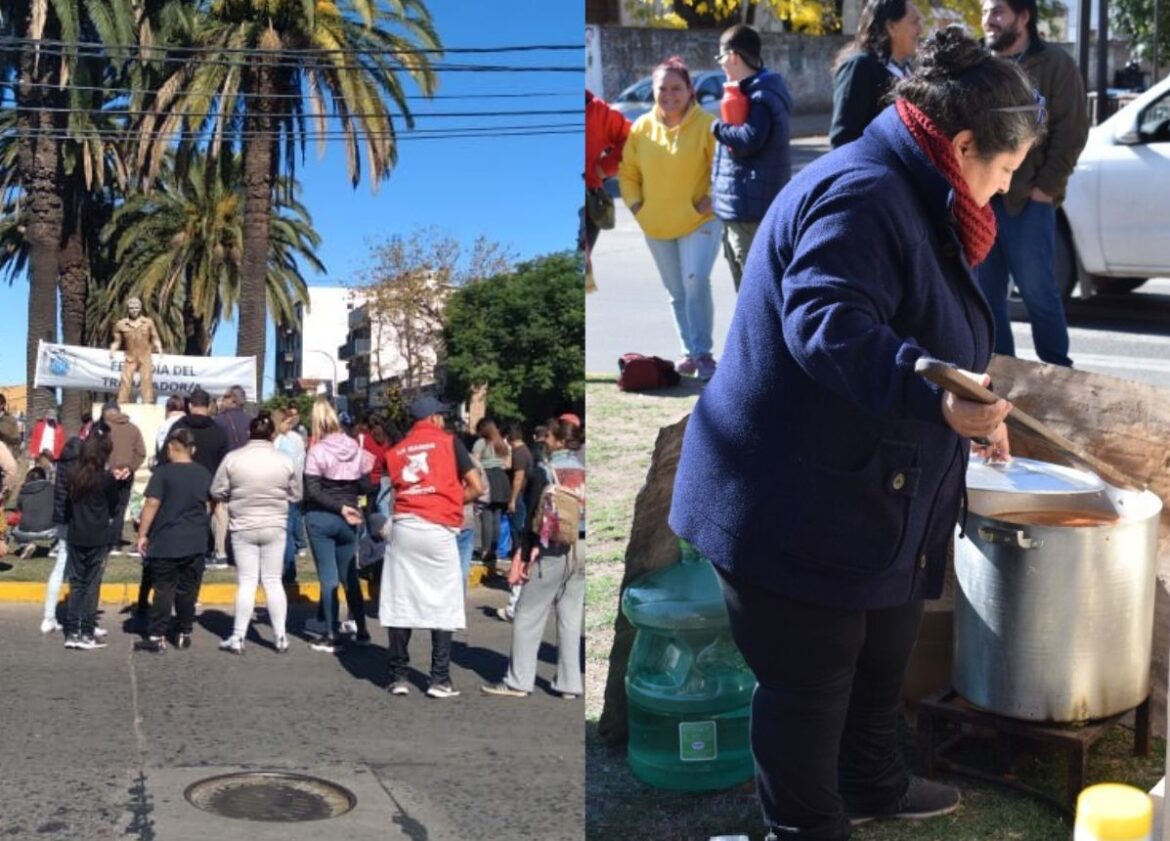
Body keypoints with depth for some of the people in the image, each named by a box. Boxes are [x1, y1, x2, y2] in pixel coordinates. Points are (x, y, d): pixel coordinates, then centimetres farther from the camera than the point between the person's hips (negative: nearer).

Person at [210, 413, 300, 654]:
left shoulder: (233, 458, -8)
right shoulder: (285, 461, -6)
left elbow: (217, 492, -2)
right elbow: (296, 496, 3)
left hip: (243, 527, -1)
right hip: (275, 527, 1)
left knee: (246, 582, 5)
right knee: (273, 581, 8)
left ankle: (238, 638, 7)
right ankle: (280, 637, 11)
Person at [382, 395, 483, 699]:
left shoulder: (395, 451, 16)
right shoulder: (449, 441, 6)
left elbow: (393, 490, 6)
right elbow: (476, 488, 3)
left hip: (403, 527, 3)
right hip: (439, 530, -3)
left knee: (400, 602, 8)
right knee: (443, 604, 3)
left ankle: (398, 677, 11)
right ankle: (440, 680, 2)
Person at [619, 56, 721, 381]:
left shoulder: (706, 125, -11)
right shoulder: (641, 127, 0)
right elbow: (628, 171, 9)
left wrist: (711, 198, -13)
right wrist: (634, 203, -1)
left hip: (699, 221, -4)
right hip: (656, 224, 4)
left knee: (696, 281, -19)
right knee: (677, 292, 13)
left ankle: (703, 352, -6)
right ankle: (690, 351, 26)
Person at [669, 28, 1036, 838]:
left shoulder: (906, 196, 14)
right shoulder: (861, 194, -22)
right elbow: (828, 325, -36)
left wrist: (969, 414, 34)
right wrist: (936, 397, -47)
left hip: (865, 496, 11)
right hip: (795, 501, -11)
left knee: (882, 655, 26)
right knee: (809, 680, 6)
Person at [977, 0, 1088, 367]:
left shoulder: (1055, 64, 0)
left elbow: (1071, 132, -5)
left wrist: (1046, 188, -10)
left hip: (1028, 201, -5)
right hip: (979, 199, 5)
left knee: (1038, 293, -2)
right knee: (986, 295, 8)